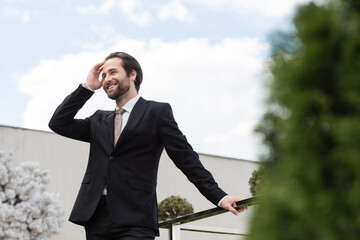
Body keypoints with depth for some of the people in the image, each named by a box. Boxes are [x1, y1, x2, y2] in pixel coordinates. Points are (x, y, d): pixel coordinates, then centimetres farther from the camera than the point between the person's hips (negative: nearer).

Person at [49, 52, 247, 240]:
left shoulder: (157, 112, 6)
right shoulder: (99, 121, 21)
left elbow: (186, 159, 3)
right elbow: (58, 124, 16)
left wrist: (219, 197, -3)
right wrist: (87, 87, 14)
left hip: (134, 221, -5)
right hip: (96, 218, 5)